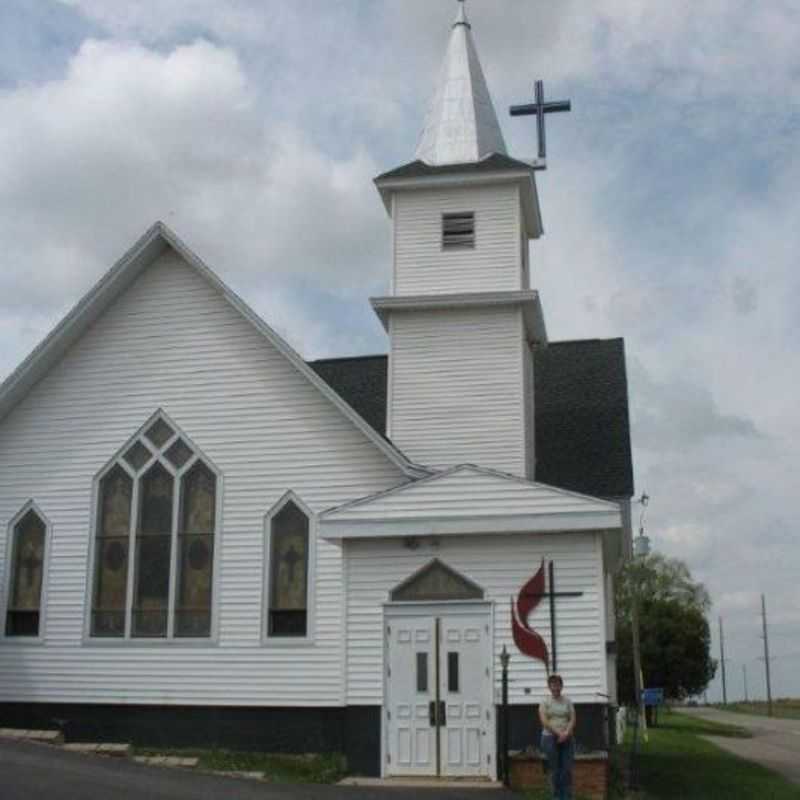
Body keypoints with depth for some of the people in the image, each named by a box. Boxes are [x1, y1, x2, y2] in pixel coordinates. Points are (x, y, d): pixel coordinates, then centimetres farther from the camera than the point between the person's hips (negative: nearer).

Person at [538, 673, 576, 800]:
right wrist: (558, 733, -14)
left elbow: (572, 720, 2)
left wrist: (566, 733, -14)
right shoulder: (545, 702, 2)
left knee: (567, 769, -3)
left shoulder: (568, 701, 9)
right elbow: (544, 721, -7)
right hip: (550, 738, -2)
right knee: (555, 770, 0)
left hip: (567, 739, 2)